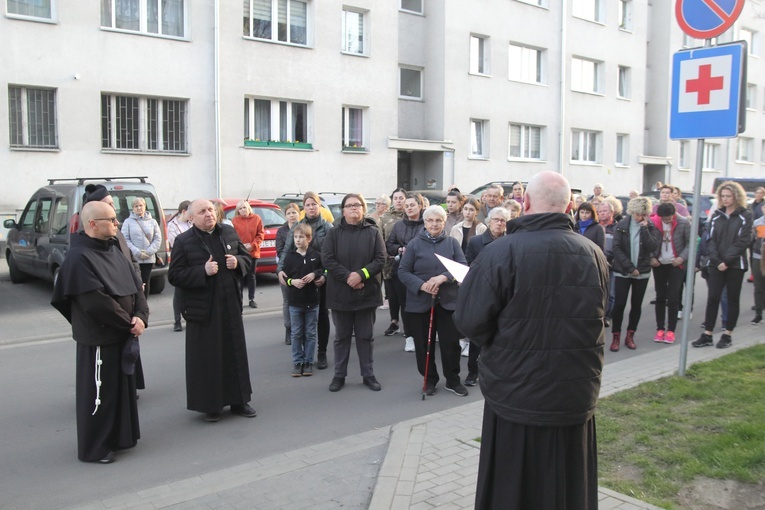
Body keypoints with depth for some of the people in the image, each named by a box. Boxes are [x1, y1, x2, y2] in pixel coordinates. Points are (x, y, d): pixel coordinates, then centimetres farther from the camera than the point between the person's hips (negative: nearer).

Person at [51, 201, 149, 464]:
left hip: (123, 334, 9)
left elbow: (135, 285, 6)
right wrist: (129, 322, -16)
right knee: (98, 393, 3)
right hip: (98, 337, -9)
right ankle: (93, 448, 17)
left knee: (123, 386, 18)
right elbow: (96, 302, -25)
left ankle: (120, 436, 34)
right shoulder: (79, 258, -19)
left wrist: (141, 316, -11)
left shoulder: (113, 250, 9)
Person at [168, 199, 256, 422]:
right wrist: (203, 271, -21)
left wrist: (238, 262, -7)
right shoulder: (183, 241, -6)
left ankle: (239, 401, 24)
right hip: (202, 309, -4)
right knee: (207, 358, 3)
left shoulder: (229, 232, 6)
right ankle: (209, 405, 17)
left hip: (231, 305, 4)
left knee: (236, 354, 11)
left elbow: (247, 257, 16)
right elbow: (174, 276, -9)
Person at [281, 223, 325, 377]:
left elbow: (324, 271, 6)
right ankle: (297, 362, 17)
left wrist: (315, 274, -13)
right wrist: (292, 281, -16)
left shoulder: (315, 256, -2)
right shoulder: (290, 257, 0)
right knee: (296, 334, 7)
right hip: (295, 302, 0)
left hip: (312, 301, 0)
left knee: (310, 334, 8)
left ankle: (308, 362, 17)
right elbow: (284, 277, 3)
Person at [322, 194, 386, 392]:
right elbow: (327, 259, -8)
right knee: (342, 336, 10)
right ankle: (339, 375, 20)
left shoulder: (374, 232, 3)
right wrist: (347, 276, -19)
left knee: (365, 336, 9)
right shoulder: (334, 233, 2)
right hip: (340, 293, 0)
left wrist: (361, 274, -19)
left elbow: (380, 259, -5)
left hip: (367, 293, 0)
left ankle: (368, 375, 20)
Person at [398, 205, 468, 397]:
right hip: (420, 300, 0)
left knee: (451, 342, 2)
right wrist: (421, 285, -18)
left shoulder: (452, 242, 4)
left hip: (448, 300, 1)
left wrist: (443, 277, -23)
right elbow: (403, 271, -2)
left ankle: (453, 380, 20)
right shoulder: (414, 244, 0)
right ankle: (430, 380, 23)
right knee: (424, 343, 7)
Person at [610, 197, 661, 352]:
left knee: (636, 305, 9)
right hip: (622, 272, -1)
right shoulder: (622, 226, -3)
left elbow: (653, 247, -13)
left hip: (642, 272, 2)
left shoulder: (651, 227, 0)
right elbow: (617, 248, -8)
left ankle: (630, 336, 20)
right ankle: (616, 337, 6)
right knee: (619, 304, -4)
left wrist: (645, 229, -18)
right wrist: (630, 267, -13)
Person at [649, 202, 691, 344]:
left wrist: (682, 257, -14)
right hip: (659, 264, 2)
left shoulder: (683, 223, -12)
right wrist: (651, 257, -9)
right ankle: (660, 329, 15)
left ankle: (671, 330, 7)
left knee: (673, 298, -1)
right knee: (660, 297, 7)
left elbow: (690, 242, -4)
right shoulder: (653, 222, -9)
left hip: (676, 264, -2)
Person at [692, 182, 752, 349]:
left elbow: (743, 241, -10)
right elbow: (710, 240, 3)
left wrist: (727, 261, -16)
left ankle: (727, 335, 15)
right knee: (712, 298, 0)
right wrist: (716, 260, -11)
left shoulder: (745, 216, -3)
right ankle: (707, 335, 4)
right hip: (716, 264, 3)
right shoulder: (716, 216, 8)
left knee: (732, 299, 7)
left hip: (735, 265, -3)